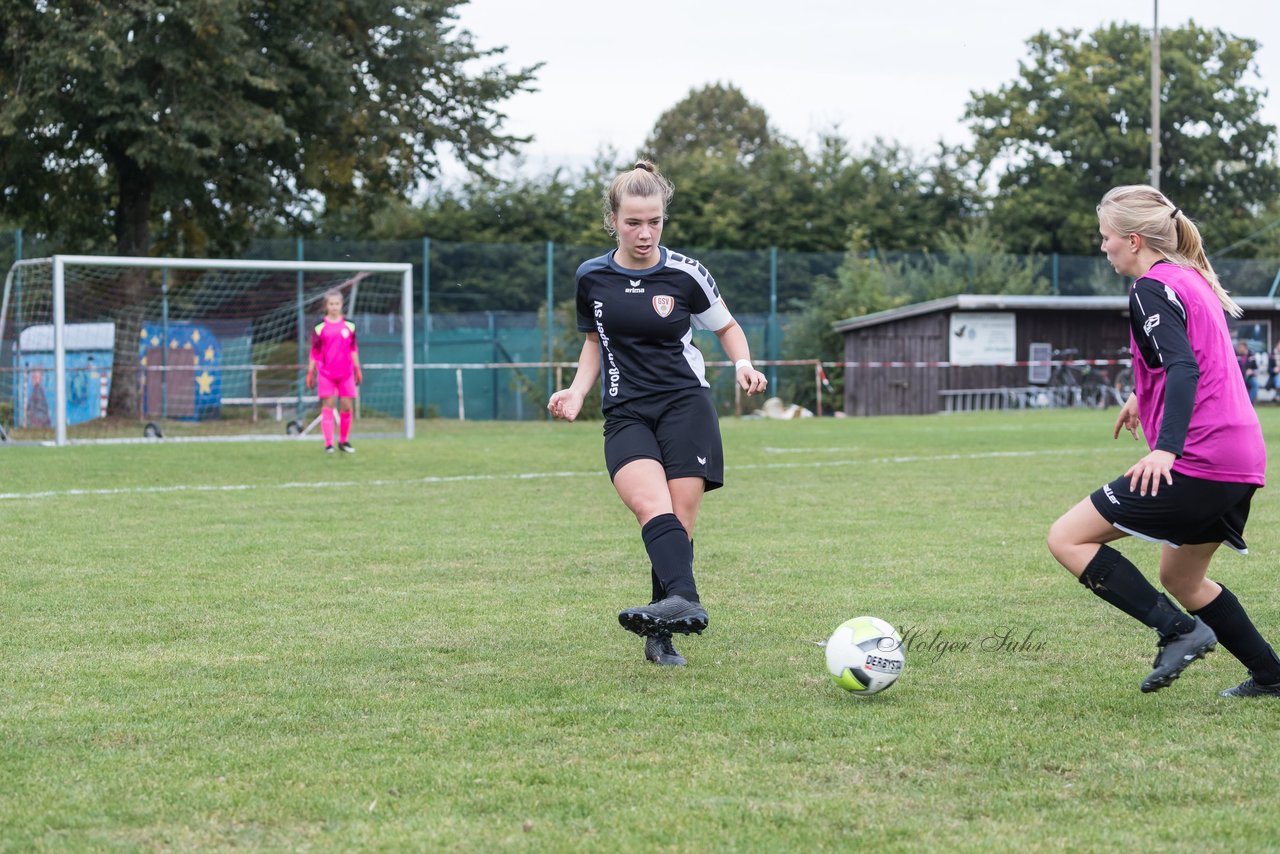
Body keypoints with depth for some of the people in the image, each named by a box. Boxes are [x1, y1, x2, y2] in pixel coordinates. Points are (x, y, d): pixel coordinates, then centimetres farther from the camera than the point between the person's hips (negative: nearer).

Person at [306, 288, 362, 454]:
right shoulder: (320, 326, 1)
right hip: (326, 373, -2)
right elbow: (314, 351, 4)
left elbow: (353, 349, 13)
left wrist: (357, 369, 11)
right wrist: (310, 373, 2)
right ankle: (328, 443, -6)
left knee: (346, 406, 0)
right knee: (328, 406, -6)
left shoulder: (349, 325, 7)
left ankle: (344, 441, 13)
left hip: (345, 373, 2)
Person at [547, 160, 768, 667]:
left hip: (686, 403, -1)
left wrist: (743, 364, -6)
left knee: (680, 520, -11)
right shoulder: (592, 277, 7)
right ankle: (684, 600, -48)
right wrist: (577, 392, 6)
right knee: (652, 506, -26)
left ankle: (660, 635, 0)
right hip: (626, 415, 1)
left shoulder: (685, 274, 0)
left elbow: (727, 327, 15)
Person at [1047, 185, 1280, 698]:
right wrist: (1143, 395, 47)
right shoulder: (1193, 279, 18)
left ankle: (1179, 631, -14)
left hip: (1197, 461, -10)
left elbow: (1184, 368, -23)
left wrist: (1166, 448, -31)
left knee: (1067, 539, -7)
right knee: (1181, 579, 26)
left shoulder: (1151, 289, -9)